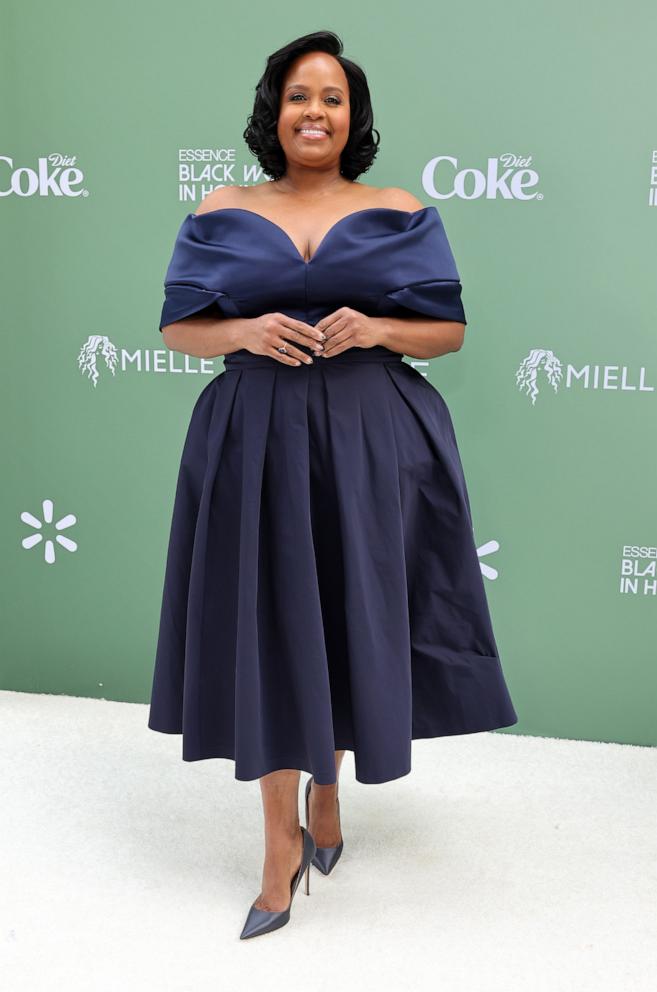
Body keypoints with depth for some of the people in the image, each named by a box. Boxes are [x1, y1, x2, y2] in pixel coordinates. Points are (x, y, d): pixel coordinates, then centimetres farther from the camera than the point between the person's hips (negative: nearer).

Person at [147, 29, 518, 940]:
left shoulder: (402, 214, 5)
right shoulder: (221, 214, 7)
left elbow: (449, 328, 6)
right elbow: (179, 328, 7)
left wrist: (375, 328, -13)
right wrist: (246, 330, -13)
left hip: (372, 443, 0)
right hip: (257, 443, 0)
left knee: (352, 622, 6)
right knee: (268, 631, 0)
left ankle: (327, 794, 32)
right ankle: (281, 844, 12)